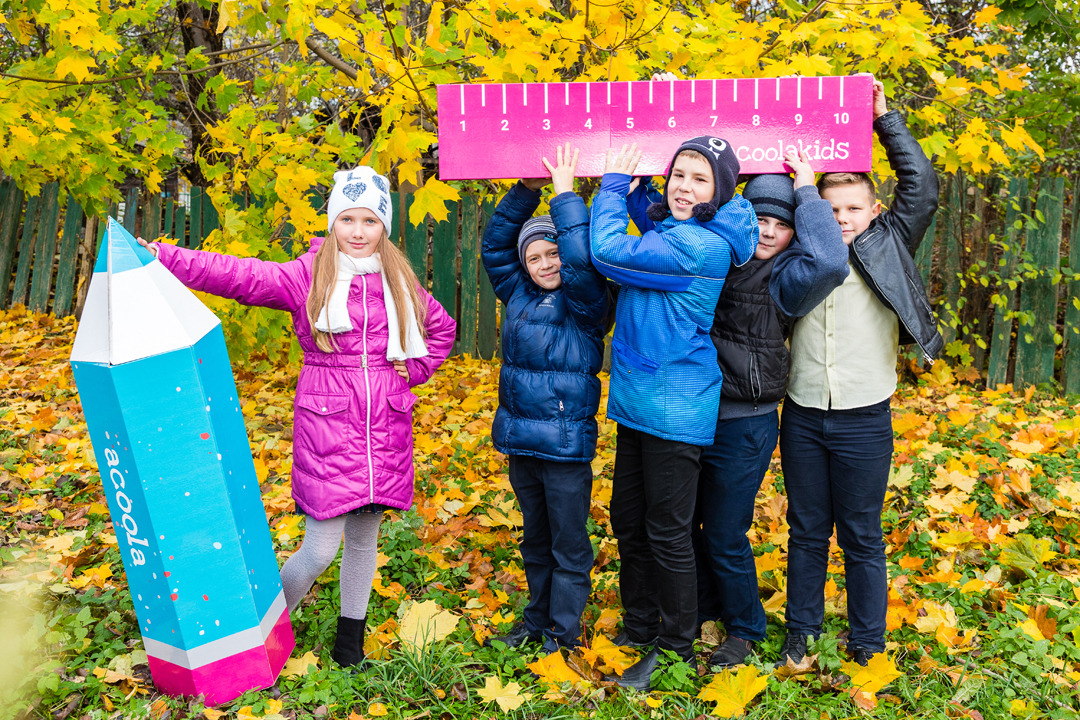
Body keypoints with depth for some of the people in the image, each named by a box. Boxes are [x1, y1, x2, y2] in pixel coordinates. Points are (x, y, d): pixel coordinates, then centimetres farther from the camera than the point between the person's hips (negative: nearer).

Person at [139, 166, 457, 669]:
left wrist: (413, 370, 10)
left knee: (365, 537, 13)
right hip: (326, 430, -4)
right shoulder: (307, 276, -2)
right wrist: (160, 257, -22)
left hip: (386, 432, 4)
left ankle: (350, 638, 30)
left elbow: (442, 328, 23)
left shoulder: (398, 281, 9)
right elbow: (235, 274, -12)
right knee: (320, 548, -4)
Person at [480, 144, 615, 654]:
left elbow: (581, 257, -25)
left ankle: (564, 633, 21)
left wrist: (565, 193, -16)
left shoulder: (584, 302, -9)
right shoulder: (518, 293, 8)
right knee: (535, 540, 21)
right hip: (520, 441, 6)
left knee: (569, 544, 6)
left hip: (566, 444, -6)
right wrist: (525, 189, 2)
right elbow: (495, 243, 10)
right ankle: (537, 619, 37)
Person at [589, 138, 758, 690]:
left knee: (666, 533, 4)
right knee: (627, 521, 18)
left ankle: (675, 648, 23)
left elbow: (607, 252, -18)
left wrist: (614, 180, -4)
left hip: (675, 411, -9)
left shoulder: (701, 246, -19)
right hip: (636, 404, 9)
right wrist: (625, 181, 10)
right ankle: (638, 628, 36)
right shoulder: (667, 227, 9)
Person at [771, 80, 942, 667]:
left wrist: (883, 119, -3)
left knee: (860, 537, 9)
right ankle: (801, 631, 30)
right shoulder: (797, 257, 5)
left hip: (864, 421, -1)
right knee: (806, 532, 14)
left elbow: (922, 187, -4)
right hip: (802, 418, 2)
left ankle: (867, 645, 27)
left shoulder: (888, 247, 3)